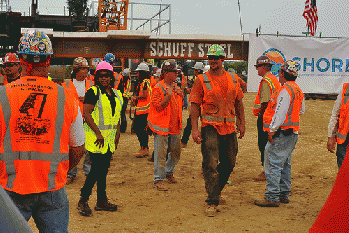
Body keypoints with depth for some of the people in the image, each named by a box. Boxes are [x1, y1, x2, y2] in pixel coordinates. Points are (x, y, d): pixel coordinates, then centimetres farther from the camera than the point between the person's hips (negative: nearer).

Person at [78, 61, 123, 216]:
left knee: (104, 169, 11)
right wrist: (98, 133, -18)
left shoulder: (117, 94, 14)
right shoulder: (93, 92, -7)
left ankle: (102, 201, 20)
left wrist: (117, 134, 13)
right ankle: (83, 201, 2)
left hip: (109, 138, 7)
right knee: (97, 168, -10)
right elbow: (86, 114, -14)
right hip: (95, 136, -7)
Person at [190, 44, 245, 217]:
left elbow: (238, 102, 17)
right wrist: (194, 128, -12)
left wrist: (242, 123, 13)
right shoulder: (201, 80, -3)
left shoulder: (232, 79, 9)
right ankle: (212, 202, -1)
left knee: (229, 164, 13)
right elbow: (194, 105, -5)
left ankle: (216, 192, 34)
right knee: (211, 165, -7)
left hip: (229, 128, 5)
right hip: (210, 127, -4)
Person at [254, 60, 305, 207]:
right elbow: (301, 110, 25)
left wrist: (272, 130, -18)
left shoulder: (285, 90, -15)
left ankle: (272, 197, -7)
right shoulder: (298, 90, 15)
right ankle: (284, 194, 23)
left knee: (273, 164, -7)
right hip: (293, 133, 10)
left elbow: (280, 112, -20)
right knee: (285, 164, 17)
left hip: (281, 133, -10)